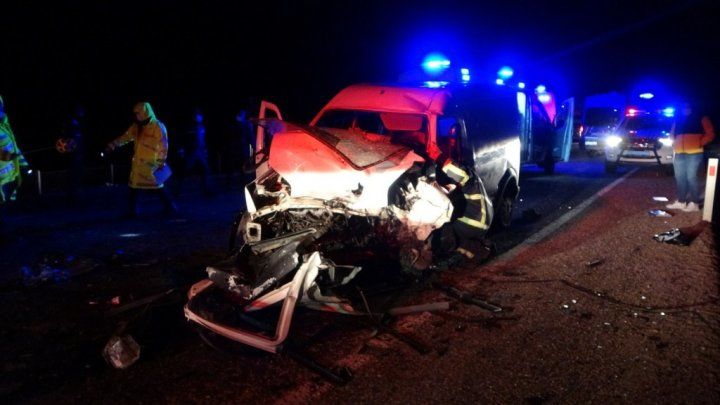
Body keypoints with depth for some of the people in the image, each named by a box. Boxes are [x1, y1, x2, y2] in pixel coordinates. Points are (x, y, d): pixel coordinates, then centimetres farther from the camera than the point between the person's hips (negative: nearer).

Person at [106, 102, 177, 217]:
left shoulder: (158, 126, -11)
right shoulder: (136, 126, 10)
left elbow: (163, 145, -13)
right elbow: (125, 137, 18)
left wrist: (161, 162, -15)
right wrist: (112, 145, 13)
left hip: (151, 164, -7)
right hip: (138, 163, 7)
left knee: (158, 186, -4)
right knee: (134, 186, 9)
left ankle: (171, 208, 7)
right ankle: (132, 211, 18)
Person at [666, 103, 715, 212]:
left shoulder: (701, 119, 4)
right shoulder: (678, 120, 18)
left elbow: (710, 134, 1)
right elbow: (672, 134, 28)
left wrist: (700, 143, -10)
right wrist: (674, 143, 11)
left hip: (694, 153, -5)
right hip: (679, 153, 5)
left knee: (691, 177, -10)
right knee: (680, 178, 8)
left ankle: (694, 204, -5)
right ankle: (681, 202, 16)